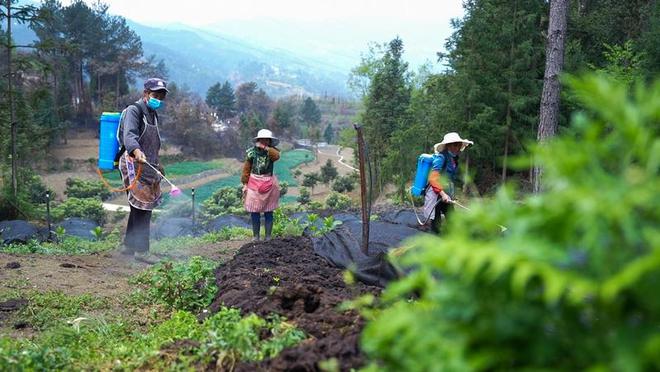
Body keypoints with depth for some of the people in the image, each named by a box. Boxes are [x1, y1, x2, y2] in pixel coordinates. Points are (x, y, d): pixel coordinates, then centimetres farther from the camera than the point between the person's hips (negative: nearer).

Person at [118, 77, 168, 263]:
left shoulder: (153, 113, 20)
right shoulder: (134, 111, -11)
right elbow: (129, 136, -30)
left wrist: (157, 163, 33)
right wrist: (137, 152, -48)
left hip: (148, 166, 9)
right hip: (134, 164, -9)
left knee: (140, 208, 12)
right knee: (141, 208, -10)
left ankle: (129, 245, 22)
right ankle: (141, 250, -6)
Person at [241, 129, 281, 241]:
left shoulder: (272, 151, -1)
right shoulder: (252, 152, -1)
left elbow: (276, 156, -26)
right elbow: (246, 169, 2)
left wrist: (265, 148, -26)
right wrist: (245, 184, -1)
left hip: (269, 184, 0)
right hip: (254, 183, 0)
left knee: (268, 212, 4)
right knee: (254, 212, 3)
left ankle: (268, 237, 11)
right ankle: (255, 236, 14)